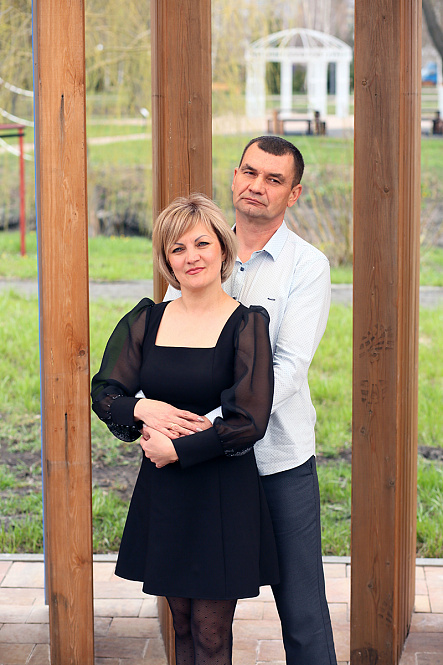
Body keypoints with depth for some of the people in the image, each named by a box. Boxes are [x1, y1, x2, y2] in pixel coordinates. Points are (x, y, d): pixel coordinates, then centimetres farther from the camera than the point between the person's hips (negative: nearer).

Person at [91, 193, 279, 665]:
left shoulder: (247, 324, -9)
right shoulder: (147, 321, 5)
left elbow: (249, 422, -14)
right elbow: (103, 392, 6)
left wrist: (177, 449, -12)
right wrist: (141, 409, -15)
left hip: (224, 494, -4)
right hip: (163, 490, 4)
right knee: (182, 625, 14)